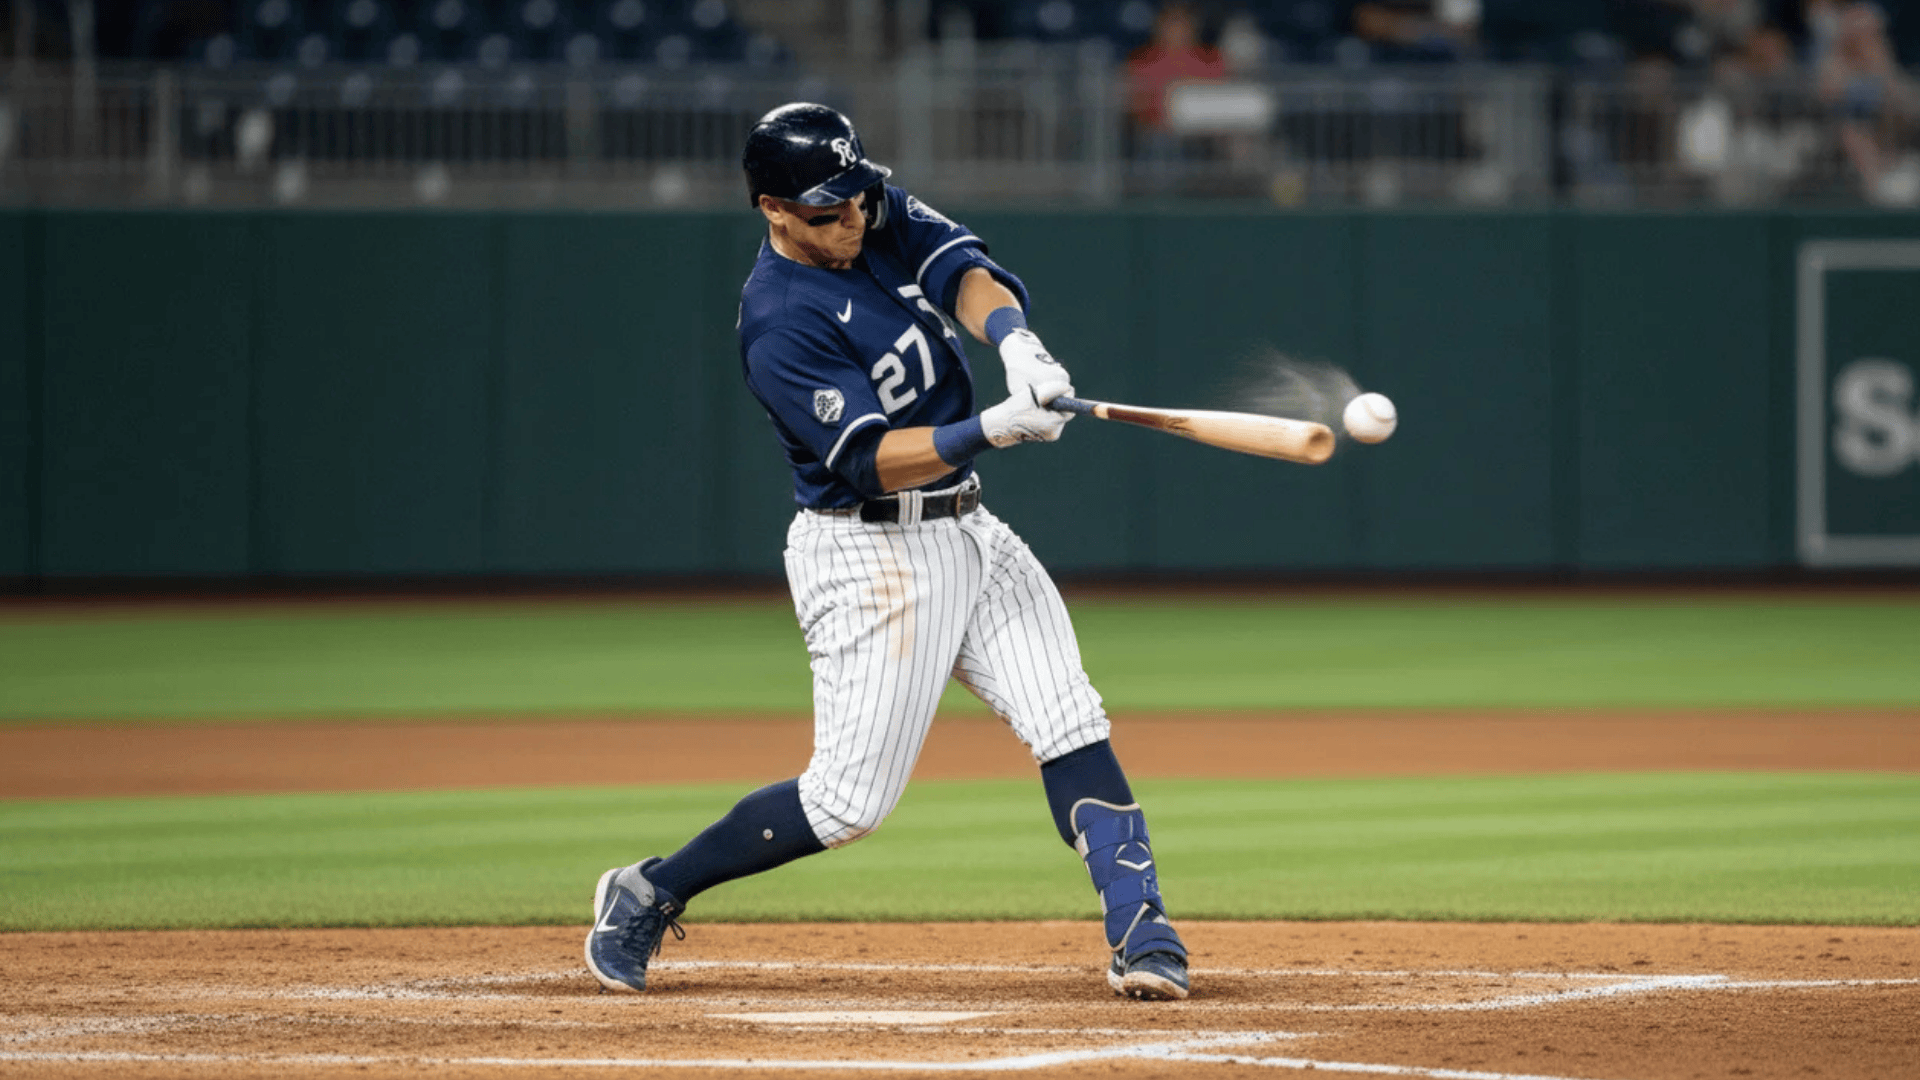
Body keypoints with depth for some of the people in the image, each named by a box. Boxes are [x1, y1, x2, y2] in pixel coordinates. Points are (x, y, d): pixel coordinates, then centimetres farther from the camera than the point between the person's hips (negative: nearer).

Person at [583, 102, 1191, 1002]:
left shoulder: (885, 220, 4)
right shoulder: (782, 325, -19)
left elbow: (967, 273, -11)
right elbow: (873, 457, -25)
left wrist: (1017, 345, -33)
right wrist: (990, 430, -38)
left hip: (967, 532, 8)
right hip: (870, 553, -8)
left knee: (1070, 724, -7)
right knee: (851, 799, -7)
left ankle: (1141, 934, -11)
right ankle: (650, 894, 10)